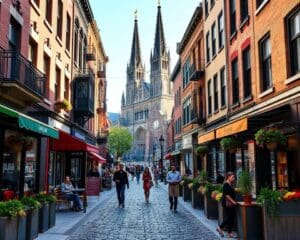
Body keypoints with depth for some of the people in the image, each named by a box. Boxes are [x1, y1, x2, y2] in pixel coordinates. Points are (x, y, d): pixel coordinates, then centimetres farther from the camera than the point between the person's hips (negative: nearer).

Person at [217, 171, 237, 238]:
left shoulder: (231, 185, 13)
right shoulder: (226, 185, -14)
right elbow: (226, 194, -20)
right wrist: (232, 201, -21)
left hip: (231, 203, 9)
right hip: (227, 203, -9)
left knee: (232, 218, 8)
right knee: (228, 217, -5)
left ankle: (230, 233, 13)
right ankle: (220, 228, 13)